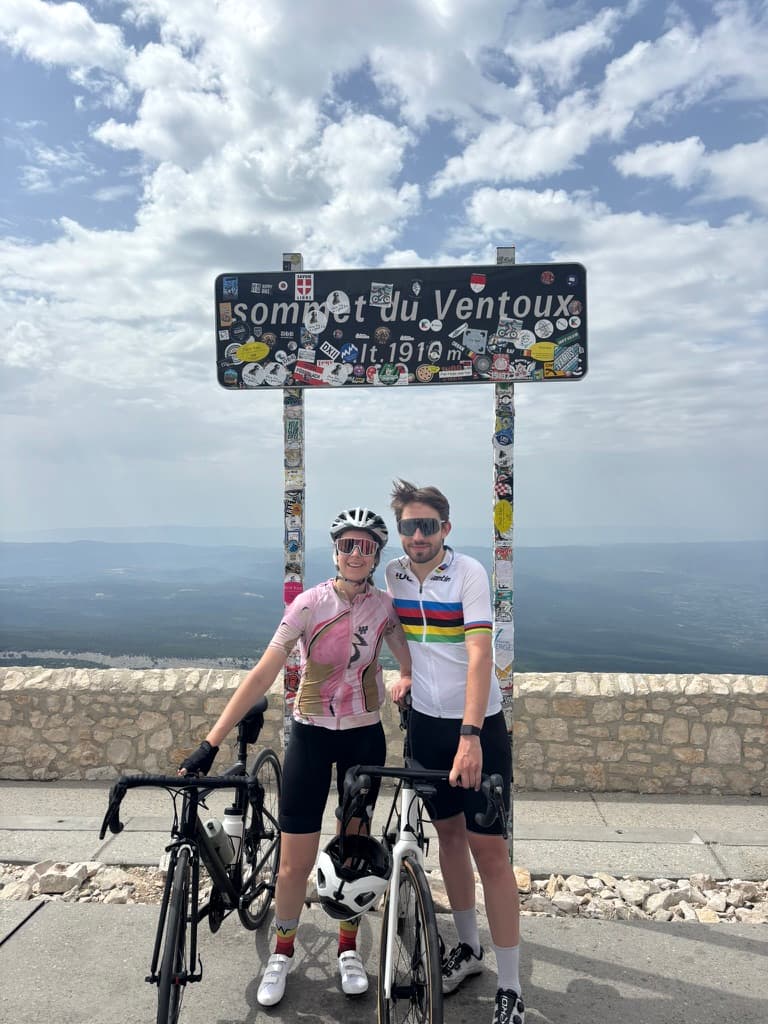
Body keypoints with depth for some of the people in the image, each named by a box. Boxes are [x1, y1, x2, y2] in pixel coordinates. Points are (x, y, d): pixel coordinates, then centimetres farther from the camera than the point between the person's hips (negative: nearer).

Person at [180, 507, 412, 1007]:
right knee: (296, 861, 4)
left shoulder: (385, 605, -7)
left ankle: (349, 950, 37)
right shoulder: (311, 602, -16)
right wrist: (210, 744, -22)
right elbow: (263, 674, -19)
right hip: (312, 736, -2)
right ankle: (282, 954, 31)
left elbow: (410, 665, 0)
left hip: (365, 737, 2)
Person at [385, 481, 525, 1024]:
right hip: (426, 722, 5)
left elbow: (480, 654, -25)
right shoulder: (394, 574, -1)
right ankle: (469, 947, 36)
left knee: (489, 848, -2)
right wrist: (404, 674, 0)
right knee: (449, 833, 16)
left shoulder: (468, 572, -16)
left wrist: (470, 735, -32)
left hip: (478, 725, -5)